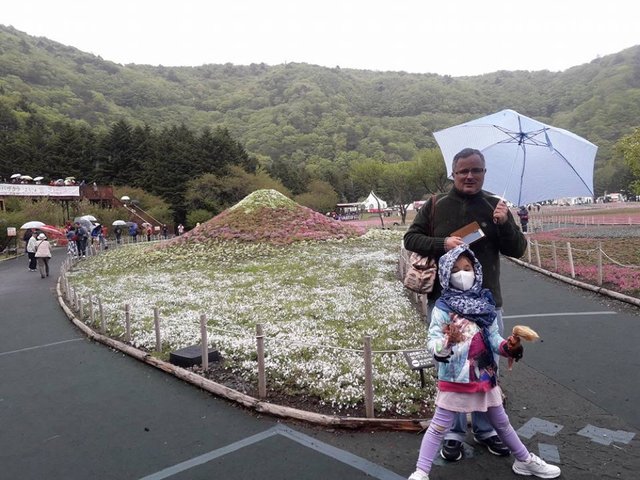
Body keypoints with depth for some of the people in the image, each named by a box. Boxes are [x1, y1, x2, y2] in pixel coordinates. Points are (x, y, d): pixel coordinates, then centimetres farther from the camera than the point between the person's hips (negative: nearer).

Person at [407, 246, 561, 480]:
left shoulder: (484, 302, -1)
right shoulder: (443, 307, -15)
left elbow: (493, 337, 4)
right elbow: (432, 343, -18)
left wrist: (507, 346, -15)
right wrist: (447, 341, -38)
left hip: (486, 374, 5)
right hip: (455, 377, -4)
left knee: (501, 422, 25)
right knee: (439, 426, 5)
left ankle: (525, 460, 46)